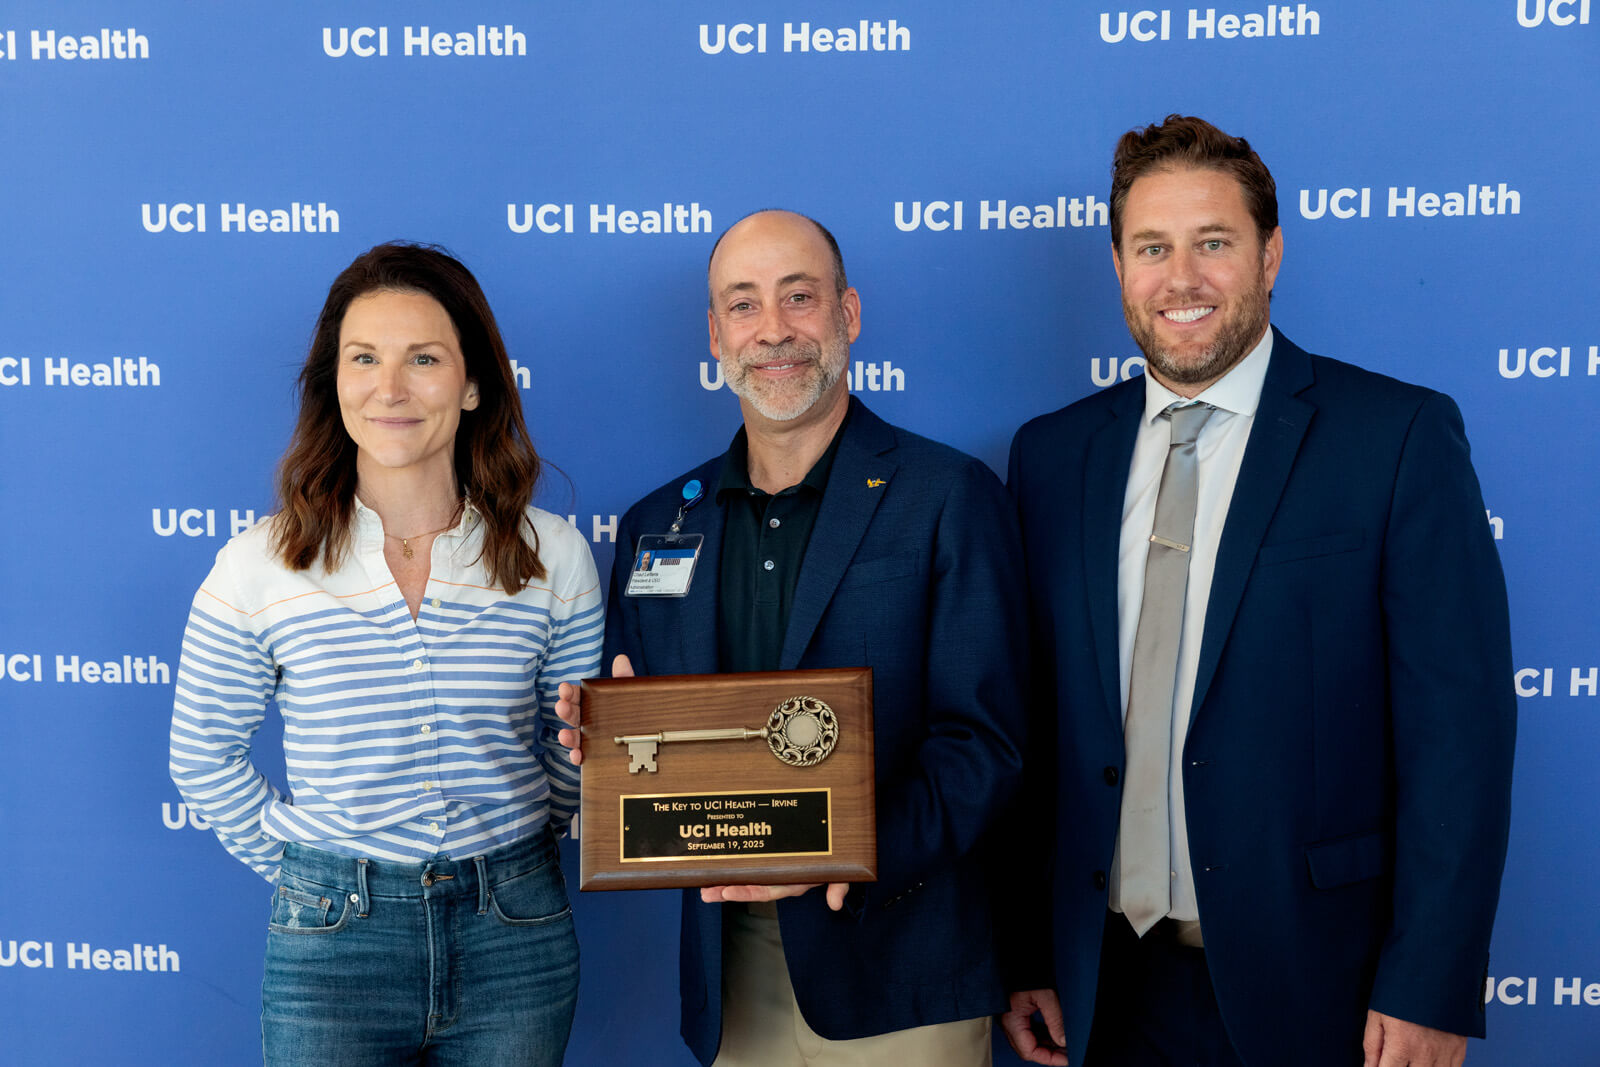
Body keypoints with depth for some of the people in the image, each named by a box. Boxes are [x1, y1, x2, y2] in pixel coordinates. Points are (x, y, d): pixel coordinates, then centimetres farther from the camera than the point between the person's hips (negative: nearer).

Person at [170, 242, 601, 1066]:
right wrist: (298, 866, 4)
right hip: (332, 937, -1)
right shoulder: (259, 567, -6)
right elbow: (203, 754, 5)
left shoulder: (553, 556, -4)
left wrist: (513, 854, 6)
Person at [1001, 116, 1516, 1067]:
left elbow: (1458, 729, -9)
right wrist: (1026, 952, 4)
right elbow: (1034, 720, 6)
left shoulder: (1403, 437, -6)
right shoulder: (1052, 455, 5)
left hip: (1314, 984, -3)